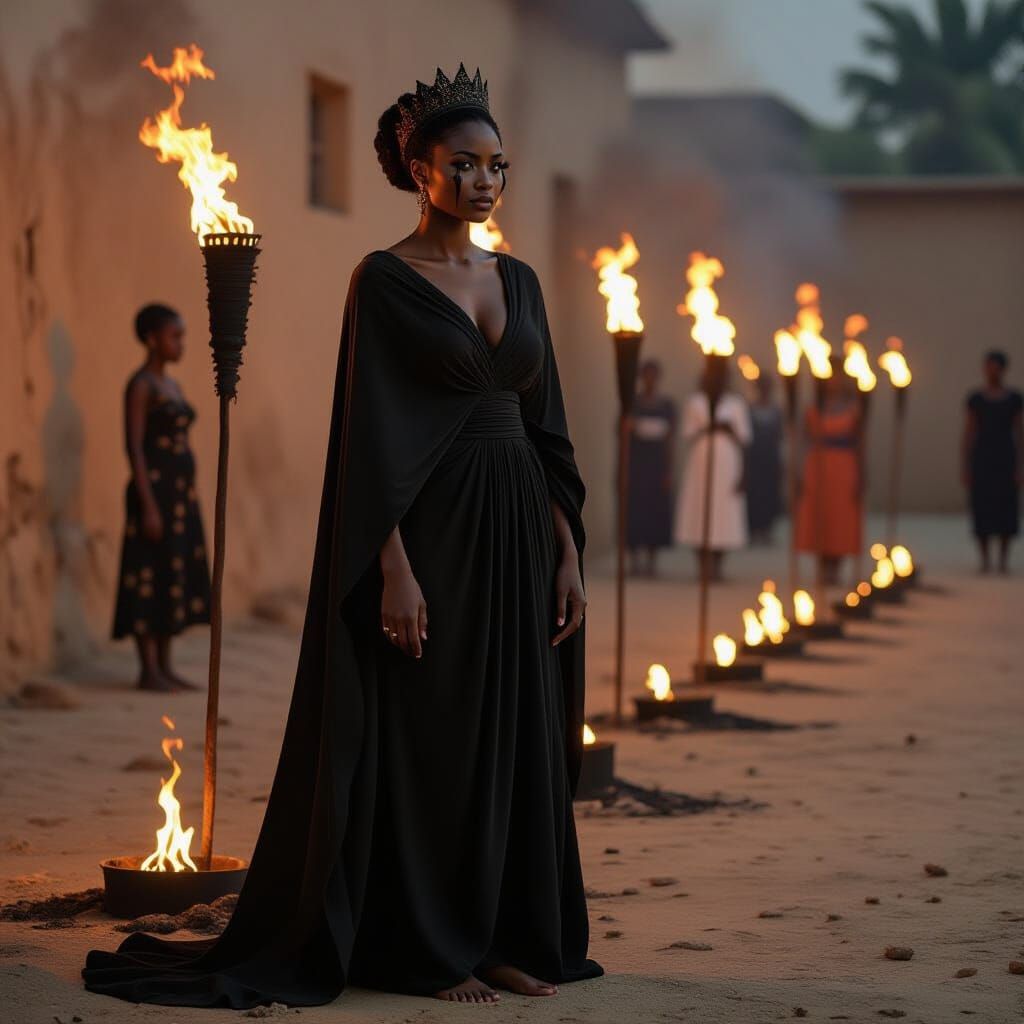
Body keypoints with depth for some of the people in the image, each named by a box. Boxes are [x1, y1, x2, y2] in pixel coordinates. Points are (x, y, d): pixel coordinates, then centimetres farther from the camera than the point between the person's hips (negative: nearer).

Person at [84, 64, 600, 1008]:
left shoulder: (518, 281, 12)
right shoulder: (384, 281, -6)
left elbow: (547, 426, 13)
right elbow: (372, 437, -11)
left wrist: (567, 552, 7)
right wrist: (395, 570, -17)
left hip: (517, 530, 6)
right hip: (432, 530, -6)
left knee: (515, 739, 8)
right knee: (426, 738, -1)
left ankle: (506, 938, 16)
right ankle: (426, 949, 9)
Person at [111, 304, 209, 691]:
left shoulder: (172, 387, 17)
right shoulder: (140, 385, -11)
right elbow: (135, 447, -16)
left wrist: (187, 504, 19)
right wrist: (148, 507, -20)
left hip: (179, 493, 9)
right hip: (154, 491, -9)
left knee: (174, 579, 9)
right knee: (150, 581, -6)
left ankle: (165, 669, 13)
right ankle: (148, 672, -2)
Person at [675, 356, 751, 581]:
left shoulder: (735, 403, 6)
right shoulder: (695, 401, 9)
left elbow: (744, 438, 5)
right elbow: (688, 434, 6)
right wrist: (708, 428, -9)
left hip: (727, 463, -1)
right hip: (701, 461, 1)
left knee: (724, 512, -6)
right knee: (700, 511, -5)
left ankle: (716, 566, 0)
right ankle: (702, 566, 0)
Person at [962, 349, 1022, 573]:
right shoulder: (975, 399, 2)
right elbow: (968, 434, 2)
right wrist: (966, 468, -3)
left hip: (1006, 459, 0)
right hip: (981, 458, 0)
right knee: (982, 508, -2)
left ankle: (1004, 559, 9)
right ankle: (984, 559, 7)